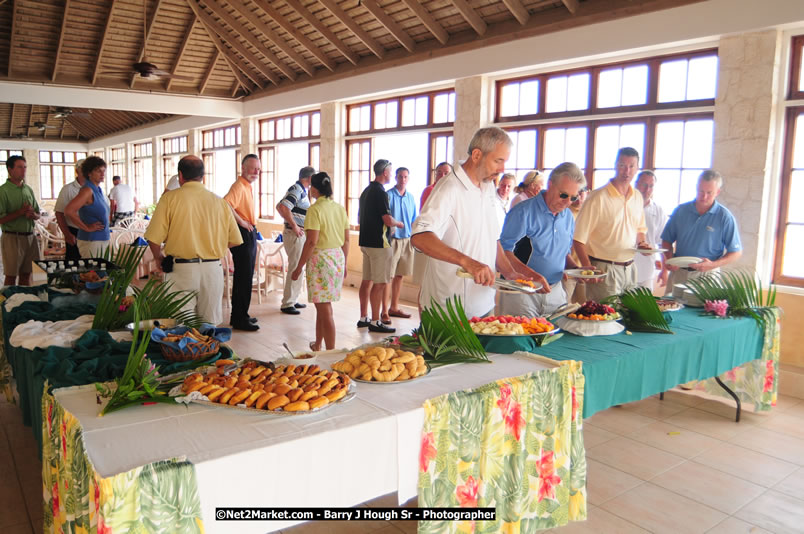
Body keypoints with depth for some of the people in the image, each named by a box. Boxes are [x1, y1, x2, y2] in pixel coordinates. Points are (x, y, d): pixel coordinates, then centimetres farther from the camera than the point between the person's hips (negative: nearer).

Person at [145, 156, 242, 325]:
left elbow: (154, 238, -9)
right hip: (212, 269, 3)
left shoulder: (170, 198, -5)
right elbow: (234, 240, 5)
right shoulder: (220, 202, 3)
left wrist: (158, 258, 11)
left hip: (181, 269, -3)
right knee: (210, 325, 13)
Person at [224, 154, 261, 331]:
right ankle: (240, 320, 2)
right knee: (244, 277, -6)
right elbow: (226, 205, -33)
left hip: (249, 234, 11)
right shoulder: (239, 186, -17)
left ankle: (239, 315, 27)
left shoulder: (247, 186, 16)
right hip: (243, 234, -10)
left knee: (244, 277, 16)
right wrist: (242, 222, -24)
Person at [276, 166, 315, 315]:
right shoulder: (296, 189, -15)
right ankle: (287, 304, 0)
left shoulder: (302, 190, 14)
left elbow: (280, 207, 21)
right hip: (295, 234, -10)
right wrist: (294, 226, -21)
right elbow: (283, 207, -28)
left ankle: (293, 300, 27)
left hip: (300, 234, 10)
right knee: (295, 269, -6)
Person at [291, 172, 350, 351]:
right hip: (338, 257, 8)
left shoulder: (315, 209, -13)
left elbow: (312, 242, -18)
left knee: (324, 308, -3)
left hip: (320, 258, -7)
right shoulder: (340, 208, 8)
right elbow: (346, 239, 11)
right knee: (321, 304, 20)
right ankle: (317, 345, 32)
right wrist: (344, 263, 21)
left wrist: (299, 267, -12)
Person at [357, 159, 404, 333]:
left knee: (367, 281, 13)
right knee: (379, 283, -5)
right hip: (378, 243, -10)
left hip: (365, 241, 10)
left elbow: (360, 218, 22)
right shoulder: (380, 192, -15)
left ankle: (363, 318, 20)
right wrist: (398, 223, 0)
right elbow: (388, 220, -20)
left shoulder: (366, 191, 14)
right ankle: (375, 322, -2)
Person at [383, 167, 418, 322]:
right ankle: (385, 311, -1)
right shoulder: (389, 195, -6)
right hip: (392, 239, -6)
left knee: (399, 275, 12)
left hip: (406, 240, 6)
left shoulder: (410, 197, 12)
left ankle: (394, 307, 22)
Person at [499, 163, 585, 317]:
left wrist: (577, 269, 1)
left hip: (555, 292, 6)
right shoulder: (523, 212, -12)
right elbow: (503, 251, -17)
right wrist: (532, 274, -28)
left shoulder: (568, 217, 10)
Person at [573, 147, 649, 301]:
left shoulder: (637, 197, 10)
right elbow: (579, 237, -14)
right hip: (604, 270, -7)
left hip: (630, 269, 7)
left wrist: (641, 242, 3)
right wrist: (588, 268, -21)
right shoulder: (598, 197, -12)